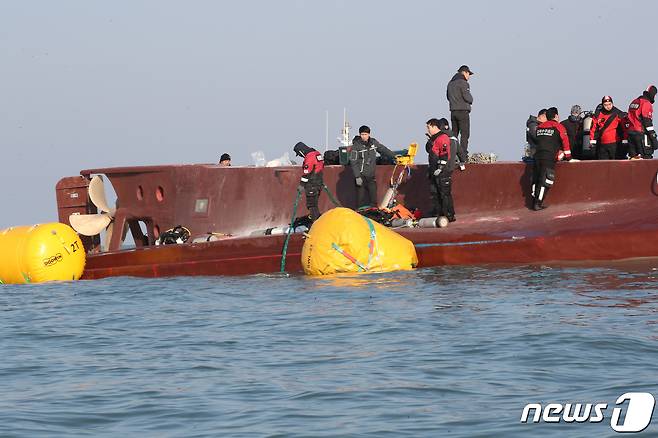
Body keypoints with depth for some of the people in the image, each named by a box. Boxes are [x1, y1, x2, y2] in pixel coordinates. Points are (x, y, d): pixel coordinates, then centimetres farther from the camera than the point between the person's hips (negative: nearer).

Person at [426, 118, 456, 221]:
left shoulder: (443, 138, -14)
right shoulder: (434, 138, 19)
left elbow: (445, 155, -21)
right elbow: (429, 150, 32)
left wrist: (440, 168, -22)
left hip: (443, 171, -11)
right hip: (435, 171, 11)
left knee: (445, 194, -8)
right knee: (434, 193, 13)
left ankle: (449, 215, -6)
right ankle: (439, 213, 19)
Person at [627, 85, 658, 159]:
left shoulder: (634, 102, 17)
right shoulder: (646, 104, -10)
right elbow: (648, 122, -16)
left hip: (631, 132, 9)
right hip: (641, 133, -9)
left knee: (633, 157, 10)